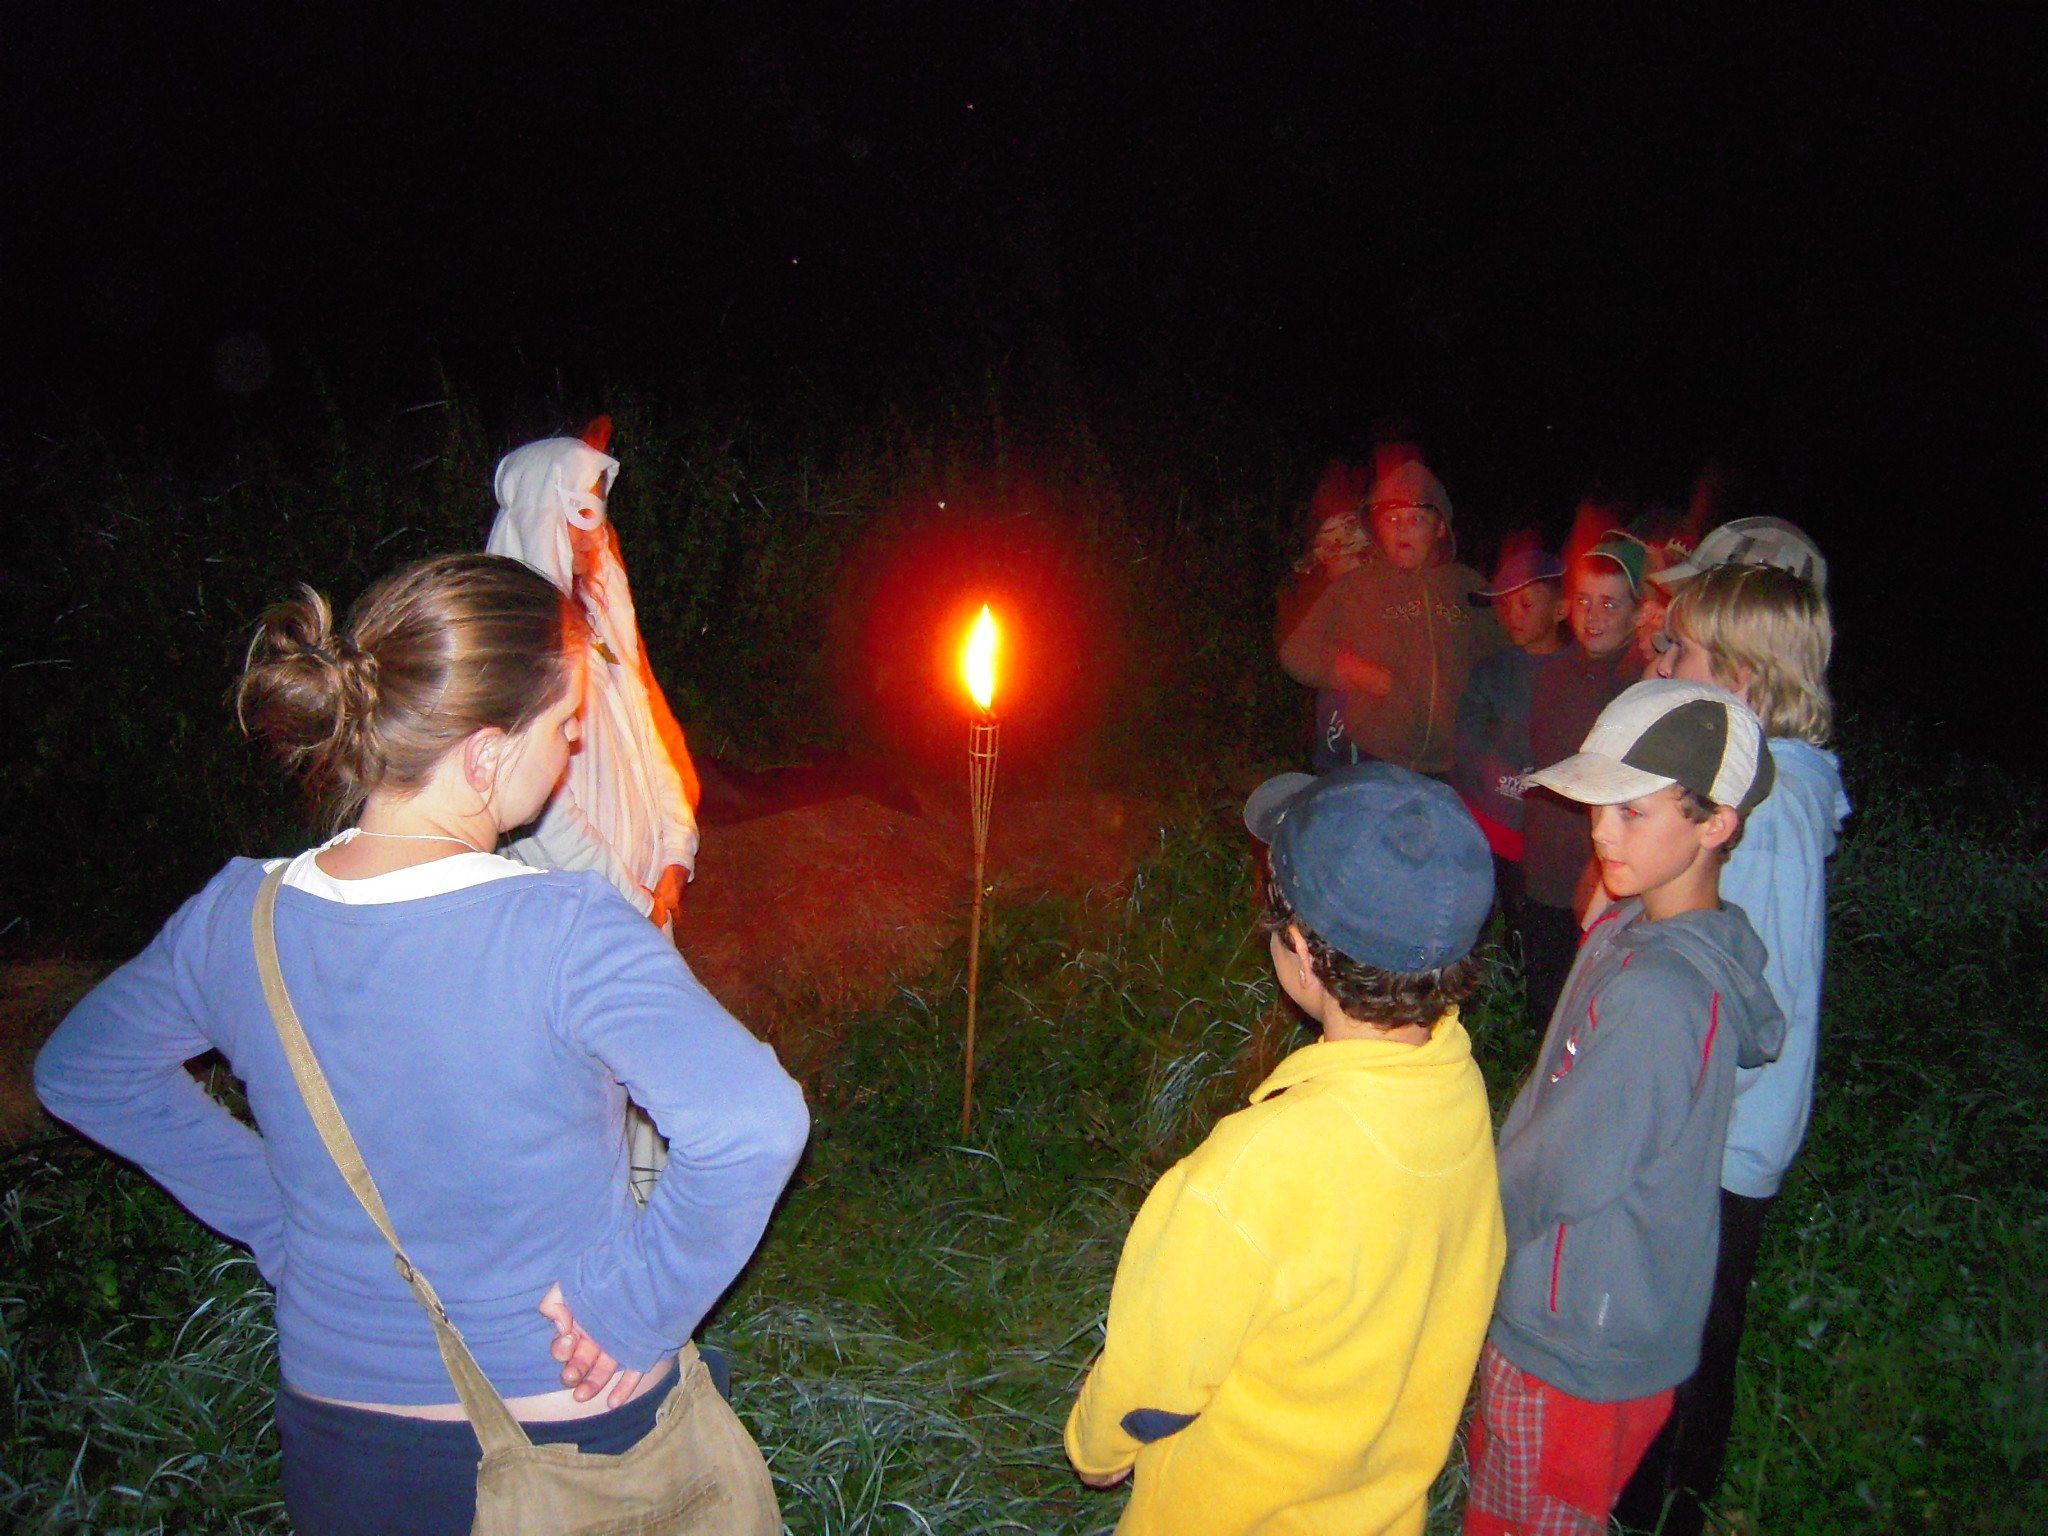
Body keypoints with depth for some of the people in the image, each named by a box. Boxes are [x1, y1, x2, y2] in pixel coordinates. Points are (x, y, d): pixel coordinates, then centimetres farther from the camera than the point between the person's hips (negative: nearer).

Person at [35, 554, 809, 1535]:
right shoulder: (566, 935, -29)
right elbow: (751, 1124, -40)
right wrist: (636, 1304, -24)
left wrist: (274, 1214, 6)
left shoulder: (234, 917, -11)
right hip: (574, 1444, -3)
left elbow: (80, 1071, 7)